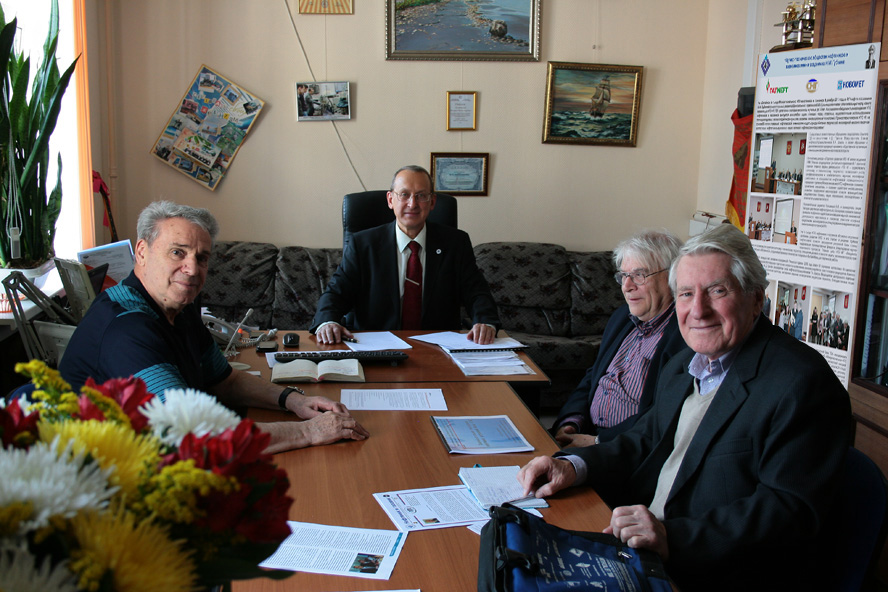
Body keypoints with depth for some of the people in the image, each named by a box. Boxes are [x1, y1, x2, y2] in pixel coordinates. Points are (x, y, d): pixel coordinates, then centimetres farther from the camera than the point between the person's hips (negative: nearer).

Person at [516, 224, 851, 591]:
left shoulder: (802, 383, -15)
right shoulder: (682, 367, 13)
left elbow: (789, 510, -21)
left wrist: (673, 537, -31)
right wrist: (572, 466, -3)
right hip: (641, 548, 8)